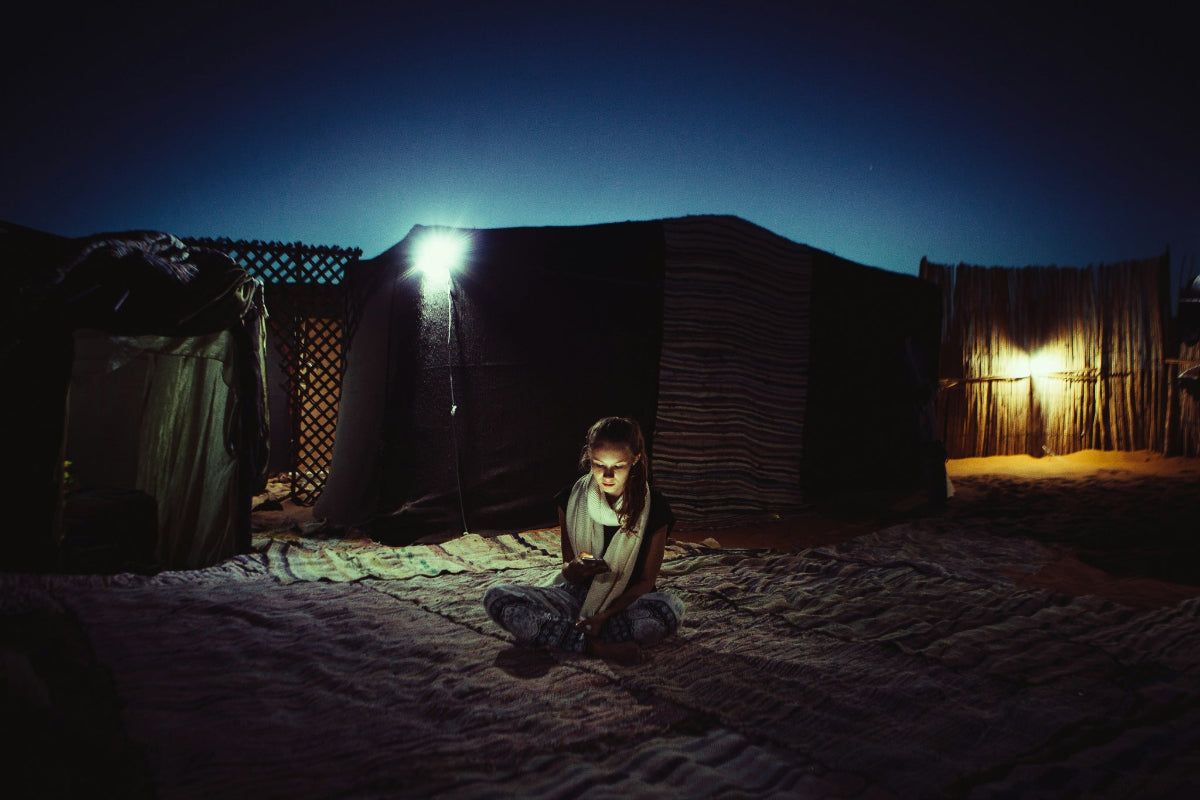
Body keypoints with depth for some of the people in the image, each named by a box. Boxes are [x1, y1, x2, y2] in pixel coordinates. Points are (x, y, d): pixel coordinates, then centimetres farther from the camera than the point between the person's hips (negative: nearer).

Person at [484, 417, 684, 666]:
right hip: (576, 596, 2)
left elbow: (646, 580, -7)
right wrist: (574, 569, -23)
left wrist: (604, 616, -21)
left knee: (672, 608, -37)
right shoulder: (571, 499, -3)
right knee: (496, 598, -22)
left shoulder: (653, 506, -9)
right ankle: (600, 647, -28)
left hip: (627, 602, -2)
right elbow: (567, 569, 4)